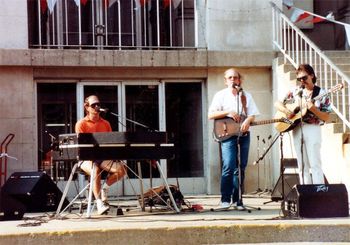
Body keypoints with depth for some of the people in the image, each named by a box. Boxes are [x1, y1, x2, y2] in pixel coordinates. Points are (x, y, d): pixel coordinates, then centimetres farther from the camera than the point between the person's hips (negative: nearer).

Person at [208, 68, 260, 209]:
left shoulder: (246, 95, 15)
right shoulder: (220, 95, 6)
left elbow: (253, 114, 9)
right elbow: (210, 115, -2)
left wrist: (248, 120, -13)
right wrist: (228, 112, -13)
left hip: (244, 134, 3)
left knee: (240, 168, 3)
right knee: (229, 166, -15)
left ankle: (237, 199, 9)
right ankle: (225, 199, -10)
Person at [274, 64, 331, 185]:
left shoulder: (321, 93, -1)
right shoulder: (295, 91, 9)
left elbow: (326, 117, -4)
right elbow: (277, 103, 12)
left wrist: (313, 109, -20)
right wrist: (286, 111, -8)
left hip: (312, 129, -4)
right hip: (297, 129, 4)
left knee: (315, 164, -9)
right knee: (302, 165, 7)